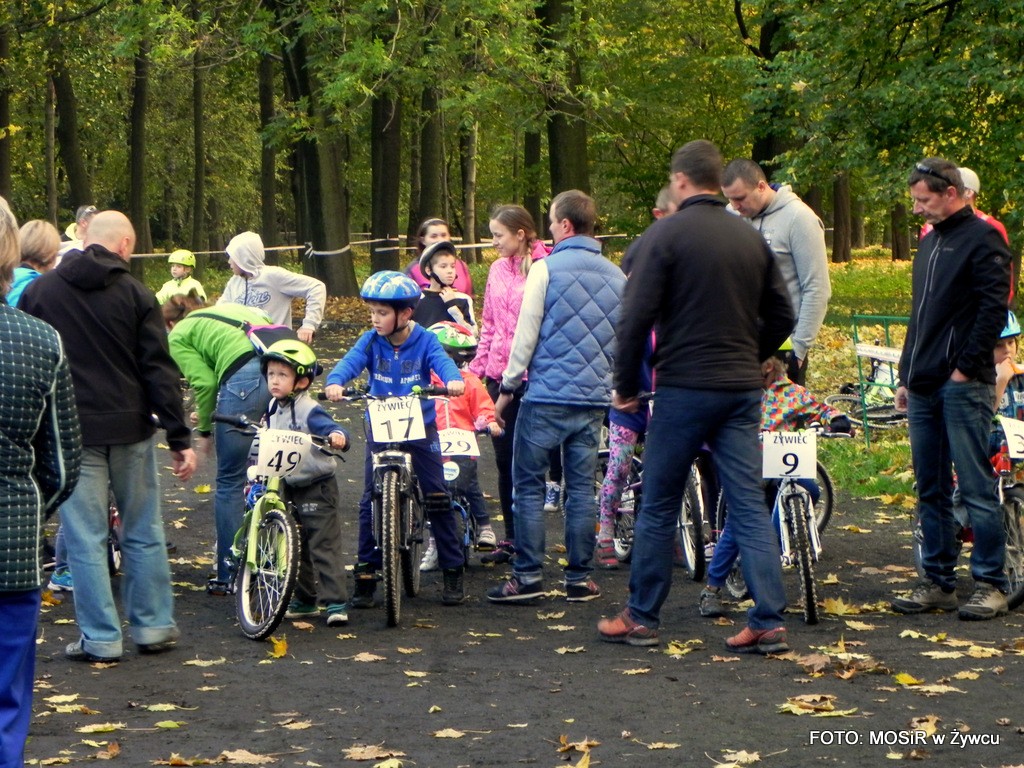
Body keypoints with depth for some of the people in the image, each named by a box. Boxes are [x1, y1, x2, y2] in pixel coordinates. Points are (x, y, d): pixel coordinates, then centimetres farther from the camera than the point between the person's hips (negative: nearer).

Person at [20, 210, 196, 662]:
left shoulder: (38, 291, 2)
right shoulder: (135, 294, -2)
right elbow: (159, 371, -4)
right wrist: (180, 438, -2)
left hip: (71, 433, 0)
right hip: (130, 430, 0)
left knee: (85, 539, 3)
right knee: (143, 533, 12)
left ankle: (101, 639, 4)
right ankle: (153, 627, 18)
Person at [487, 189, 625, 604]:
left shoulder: (546, 269, -7)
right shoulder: (617, 276, 8)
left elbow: (526, 335, -7)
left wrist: (507, 387, 2)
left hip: (547, 396, -5)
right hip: (595, 399, 5)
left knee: (528, 484, 2)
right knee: (581, 488, 9)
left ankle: (528, 576, 1)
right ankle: (579, 578, 10)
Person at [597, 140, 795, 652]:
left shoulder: (665, 235, -7)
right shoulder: (752, 238, 9)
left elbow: (636, 317, -12)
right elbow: (781, 317, 14)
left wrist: (626, 386, -1)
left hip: (684, 388, -5)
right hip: (743, 390, 5)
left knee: (659, 506, 6)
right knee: (750, 507, 4)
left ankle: (641, 618, 13)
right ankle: (768, 622, -1)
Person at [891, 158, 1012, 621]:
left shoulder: (981, 240, -6)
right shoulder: (930, 242, 20)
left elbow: (994, 310, -14)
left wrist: (966, 366, -15)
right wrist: (906, 376, 19)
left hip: (964, 386, -8)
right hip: (924, 388, 8)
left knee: (976, 488, -6)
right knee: (931, 491, 10)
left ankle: (990, 584, -2)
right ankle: (937, 582, 16)